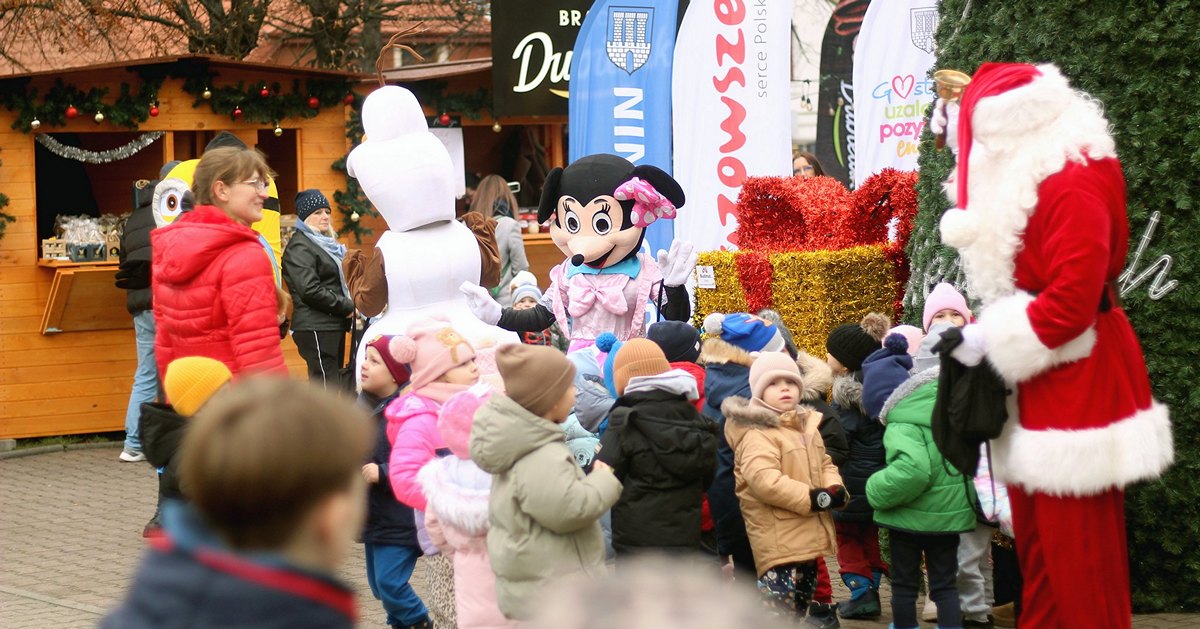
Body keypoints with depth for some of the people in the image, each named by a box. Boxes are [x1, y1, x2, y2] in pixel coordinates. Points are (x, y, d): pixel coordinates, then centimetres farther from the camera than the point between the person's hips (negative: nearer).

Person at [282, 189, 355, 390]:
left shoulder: (325, 243, 20)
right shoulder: (299, 247, -8)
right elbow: (311, 291, -19)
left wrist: (349, 305, 9)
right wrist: (348, 306, -13)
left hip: (334, 326, 9)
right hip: (316, 330, -9)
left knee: (336, 387, 9)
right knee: (326, 386, -13)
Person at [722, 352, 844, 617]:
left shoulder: (806, 426, 15)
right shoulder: (756, 433, -16)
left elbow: (825, 464, 21)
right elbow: (763, 480, -28)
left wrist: (834, 490, -3)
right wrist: (812, 498, -23)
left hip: (807, 538, 10)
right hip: (779, 543, -10)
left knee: (798, 612, 19)